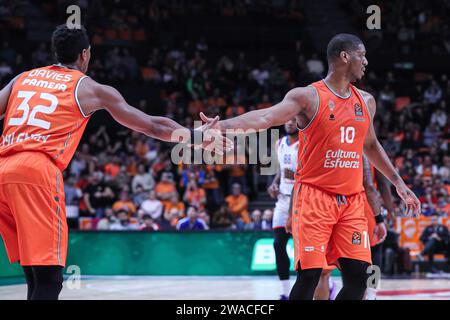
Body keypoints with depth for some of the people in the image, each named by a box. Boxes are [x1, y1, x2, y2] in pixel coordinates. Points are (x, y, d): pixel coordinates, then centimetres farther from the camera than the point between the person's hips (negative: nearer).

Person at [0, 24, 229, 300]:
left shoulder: (23, 78, 24)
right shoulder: (90, 88, 12)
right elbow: (152, 126, 17)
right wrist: (197, 136, 29)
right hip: (36, 172, -6)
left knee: (37, 276, 14)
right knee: (49, 279, -7)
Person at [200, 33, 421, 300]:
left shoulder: (366, 101, 13)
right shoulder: (309, 97, -7)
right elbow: (266, 117, -21)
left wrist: (398, 182, 27)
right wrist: (222, 125, -36)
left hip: (352, 200, 6)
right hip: (315, 196, -6)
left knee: (358, 276, -1)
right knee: (310, 275, -11)